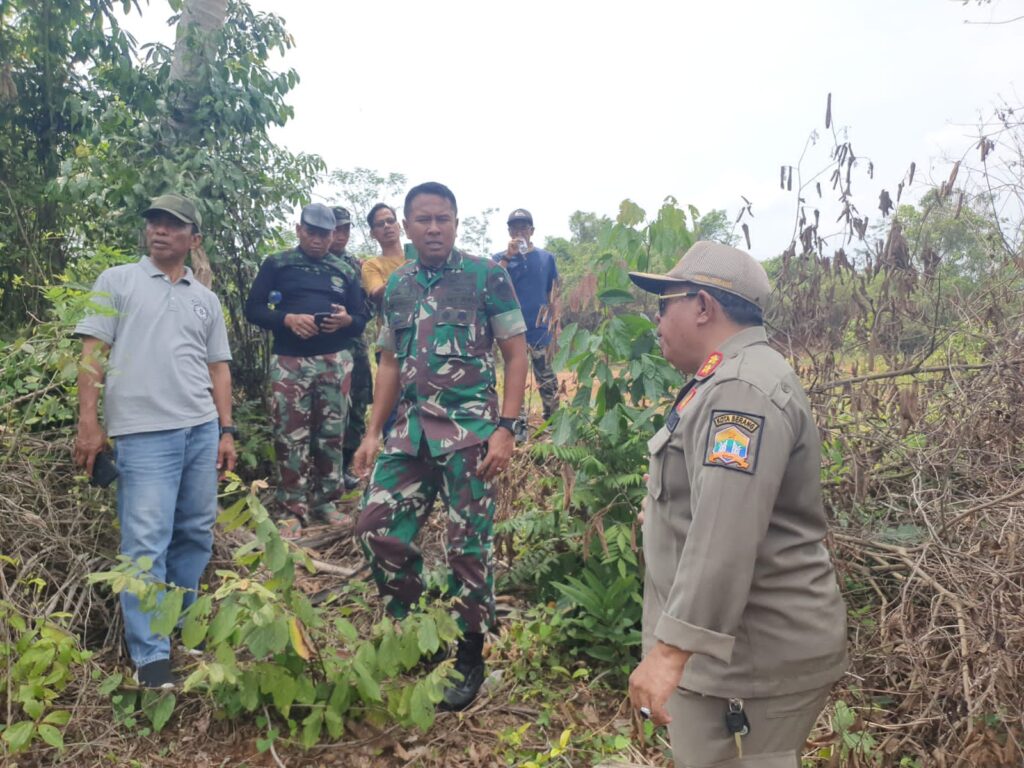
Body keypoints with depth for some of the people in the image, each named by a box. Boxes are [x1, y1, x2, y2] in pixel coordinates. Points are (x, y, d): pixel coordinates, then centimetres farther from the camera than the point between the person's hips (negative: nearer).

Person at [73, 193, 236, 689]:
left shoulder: (205, 299, 16)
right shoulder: (116, 281, 5)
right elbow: (92, 353, -1)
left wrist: (226, 430, 10)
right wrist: (88, 422, -9)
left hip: (202, 429, 4)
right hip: (143, 433, -4)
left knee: (196, 533, 9)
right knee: (146, 541, -6)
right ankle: (150, 656, 0)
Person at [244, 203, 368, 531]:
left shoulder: (346, 271, 14)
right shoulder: (276, 265, 7)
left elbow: (362, 320, 13)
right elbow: (253, 309, 1)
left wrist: (346, 320, -10)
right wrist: (287, 319, -16)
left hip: (335, 361, 3)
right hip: (289, 361, -2)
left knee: (332, 435, 5)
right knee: (291, 437, -3)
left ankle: (327, 502, 16)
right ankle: (292, 510, 3)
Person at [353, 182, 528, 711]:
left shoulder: (486, 276, -3)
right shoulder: (396, 286, 12)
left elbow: (516, 354, -4)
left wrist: (505, 429, -12)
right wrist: (373, 432, 11)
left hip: (469, 430, -5)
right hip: (411, 428, 5)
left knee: (468, 547, 1)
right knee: (377, 528, 2)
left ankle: (468, 661, 20)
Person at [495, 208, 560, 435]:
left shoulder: (546, 258, 6)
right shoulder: (501, 258, 3)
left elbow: (553, 293, 10)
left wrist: (554, 320, 4)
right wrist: (508, 256, -19)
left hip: (540, 330, 0)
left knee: (547, 379, 6)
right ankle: (519, 427, 14)